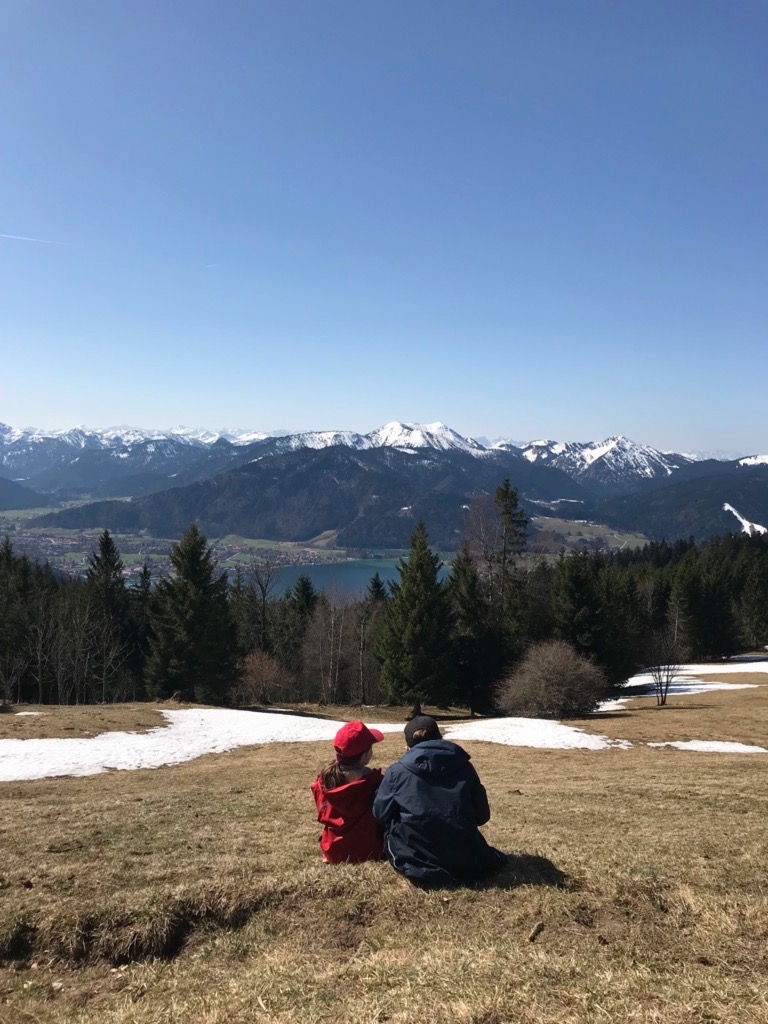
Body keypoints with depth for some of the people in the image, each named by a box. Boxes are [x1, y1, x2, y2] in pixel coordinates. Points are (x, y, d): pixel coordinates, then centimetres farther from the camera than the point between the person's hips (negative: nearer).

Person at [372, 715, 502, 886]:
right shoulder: (464, 767, 8)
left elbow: (380, 814, 9)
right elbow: (482, 815, 13)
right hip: (464, 860, 4)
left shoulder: (396, 772, 1)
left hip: (416, 859, -4)